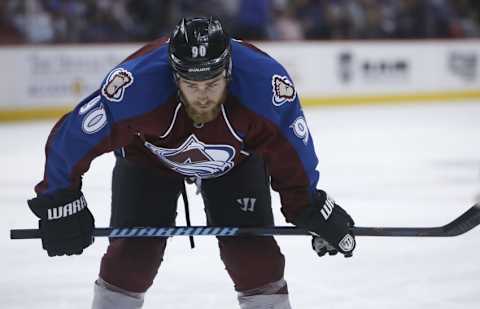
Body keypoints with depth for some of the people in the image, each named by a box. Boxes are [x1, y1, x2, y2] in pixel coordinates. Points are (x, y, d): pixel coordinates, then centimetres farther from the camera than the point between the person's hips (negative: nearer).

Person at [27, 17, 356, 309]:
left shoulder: (265, 82, -38)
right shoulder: (138, 83, -42)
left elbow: (292, 151, -19)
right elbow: (71, 136, -29)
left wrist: (310, 208, -12)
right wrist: (60, 202, -23)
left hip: (237, 157, 1)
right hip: (147, 154, -1)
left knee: (253, 248, -10)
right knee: (134, 249, -9)